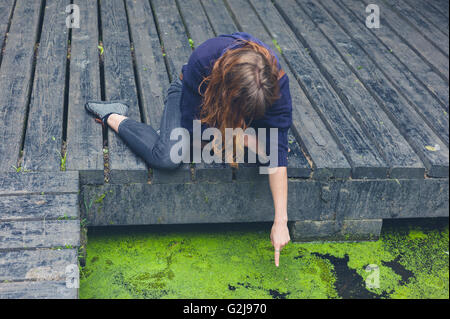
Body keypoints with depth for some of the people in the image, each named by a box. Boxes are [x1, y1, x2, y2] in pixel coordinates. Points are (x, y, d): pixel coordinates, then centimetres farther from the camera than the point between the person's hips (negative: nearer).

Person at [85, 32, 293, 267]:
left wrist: (281, 221, -37)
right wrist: (244, 139, -30)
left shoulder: (276, 81, -36)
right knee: (166, 157, -31)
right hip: (195, 95, -4)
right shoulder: (203, 60, -41)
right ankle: (113, 117, 1)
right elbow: (195, 122, -26)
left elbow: (277, 153, -35)